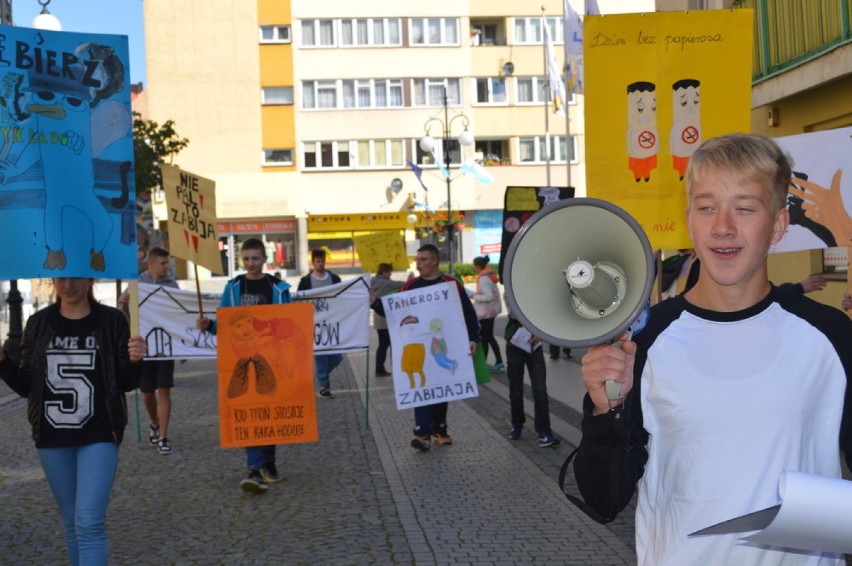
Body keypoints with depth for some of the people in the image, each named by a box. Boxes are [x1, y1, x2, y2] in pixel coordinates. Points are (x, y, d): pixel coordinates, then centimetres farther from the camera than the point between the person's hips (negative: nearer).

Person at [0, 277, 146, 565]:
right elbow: (26, 385, 7)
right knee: (72, 523, 14)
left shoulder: (111, 320, -3)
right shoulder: (39, 323, 4)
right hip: (52, 438, 3)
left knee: (89, 524, -10)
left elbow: (126, 383, 1)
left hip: (98, 436, -3)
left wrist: (134, 361, -21)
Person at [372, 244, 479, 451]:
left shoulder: (452, 284, -2)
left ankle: (439, 429, 23)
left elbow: (468, 313, -1)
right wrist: (375, 302, -11)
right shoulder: (410, 286, 3)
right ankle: (423, 432, -12)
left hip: (445, 348, 0)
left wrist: (473, 338, -10)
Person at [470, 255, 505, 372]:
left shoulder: (483, 278, -20)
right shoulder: (489, 275, 10)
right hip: (491, 310, 10)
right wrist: (476, 295, 9)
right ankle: (499, 363, 20)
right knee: (489, 336, 17)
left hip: (485, 312, -10)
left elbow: (489, 297, -25)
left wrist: (474, 296, -17)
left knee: (484, 337, -2)